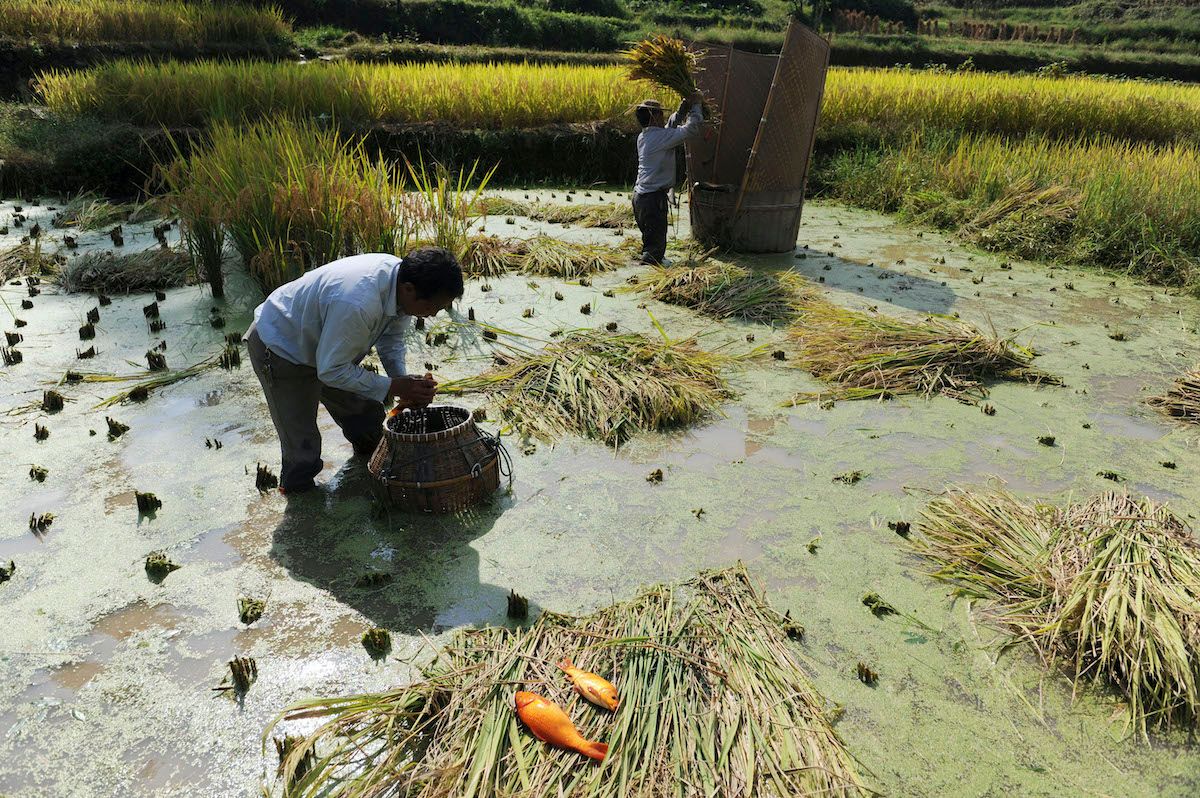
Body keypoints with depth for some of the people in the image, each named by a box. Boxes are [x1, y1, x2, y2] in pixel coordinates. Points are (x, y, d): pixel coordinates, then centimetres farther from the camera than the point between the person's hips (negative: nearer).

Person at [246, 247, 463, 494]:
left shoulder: (401, 279, -17)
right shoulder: (356, 305, -44)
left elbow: (391, 336, 0)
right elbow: (331, 371, -31)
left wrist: (404, 379, -16)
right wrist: (393, 387, -28)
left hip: (324, 344, 8)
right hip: (281, 350, -8)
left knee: (367, 417, 17)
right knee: (302, 451, -6)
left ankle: (370, 455, 46)